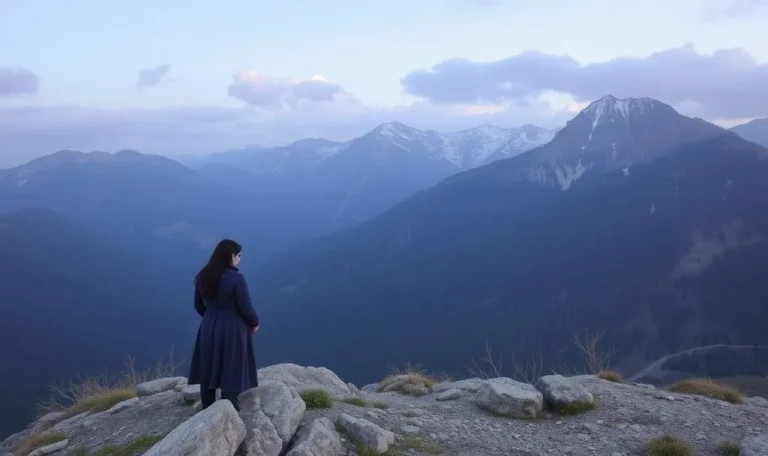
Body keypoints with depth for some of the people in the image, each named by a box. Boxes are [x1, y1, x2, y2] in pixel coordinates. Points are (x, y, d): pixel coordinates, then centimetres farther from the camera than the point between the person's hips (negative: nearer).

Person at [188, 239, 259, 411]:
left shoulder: (203, 276, 1)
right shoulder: (236, 278, -19)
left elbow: (198, 305, 10)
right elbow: (246, 308, -16)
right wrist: (254, 322, 3)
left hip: (209, 328, 6)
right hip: (233, 329, -6)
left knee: (208, 372, 15)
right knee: (231, 374, 4)